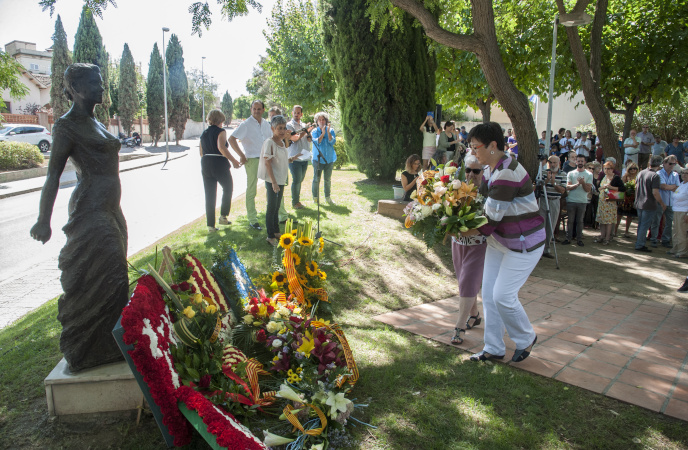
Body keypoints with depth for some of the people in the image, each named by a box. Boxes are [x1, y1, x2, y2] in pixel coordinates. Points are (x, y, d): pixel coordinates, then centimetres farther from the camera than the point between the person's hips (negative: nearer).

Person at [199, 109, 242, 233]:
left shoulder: (204, 133, 14)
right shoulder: (221, 131, -6)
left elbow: (201, 152, 15)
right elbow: (221, 147, -22)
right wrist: (233, 161, -19)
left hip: (205, 164, 6)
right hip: (219, 163, -6)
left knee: (209, 195, 7)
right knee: (228, 188, 17)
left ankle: (210, 225, 7)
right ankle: (223, 216, 12)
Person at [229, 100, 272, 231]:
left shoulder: (266, 124, 11)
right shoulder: (246, 124, -8)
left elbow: (271, 139, 27)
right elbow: (231, 139, -14)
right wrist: (241, 155, -15)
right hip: (252, 160, -6)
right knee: (251, 191, 1)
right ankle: (252, 220, 9)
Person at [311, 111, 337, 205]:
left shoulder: (331, 130, 6)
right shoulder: (315, 131, 1)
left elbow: (332, 142, -8)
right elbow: (316, 142, -13)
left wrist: (328, 132, -20)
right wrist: (323, 133, -22)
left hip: (329, 159, 2)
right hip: (318, 159, -2)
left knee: (328, 179, 8)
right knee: (316, 179, -1)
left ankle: (327, 197, 18)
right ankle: (315, 197, 10)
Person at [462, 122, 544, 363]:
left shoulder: (507, 173, -26)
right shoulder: (492, 169, 5)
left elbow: (492, 218, -25)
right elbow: (483, 202, 10)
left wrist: (462, 232, -17)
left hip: (524, 242, -10)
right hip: (499, 241, 10)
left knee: (503, 295, -7)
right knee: (489, 293, 9)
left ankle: (526, 338, 22)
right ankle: (494, 348, 22)